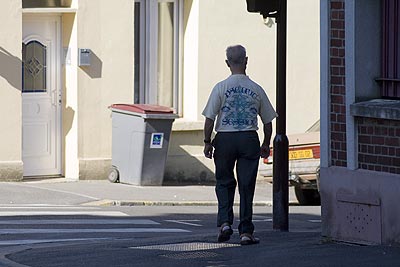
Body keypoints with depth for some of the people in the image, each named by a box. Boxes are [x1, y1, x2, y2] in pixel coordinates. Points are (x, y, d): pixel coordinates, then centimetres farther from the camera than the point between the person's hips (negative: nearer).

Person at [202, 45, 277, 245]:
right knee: (246, 186, 3)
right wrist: (266, 144, 21)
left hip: (225, 138, -1)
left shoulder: (221, 88, -3)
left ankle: (225, 222, -3)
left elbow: (210, 118, -5)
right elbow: (268, 121, 9)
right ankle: (246, 231, 2)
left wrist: (207, 142, 4)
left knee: (224, 183, 14)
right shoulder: (256, 90, 3)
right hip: (249, 139, 1)